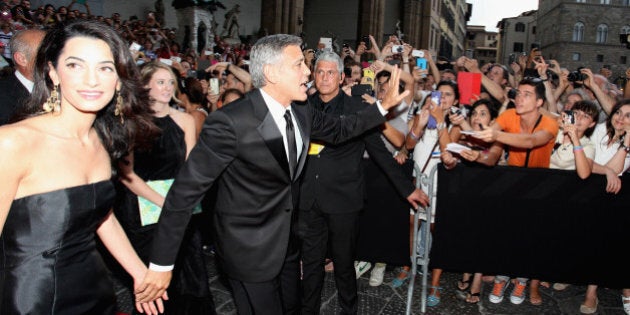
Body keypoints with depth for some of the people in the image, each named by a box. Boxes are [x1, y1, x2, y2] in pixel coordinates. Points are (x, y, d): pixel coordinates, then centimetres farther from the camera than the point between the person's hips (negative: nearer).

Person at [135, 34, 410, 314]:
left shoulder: (302, 114, -4)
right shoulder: (230, 122, -27)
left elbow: (339, 129, 16)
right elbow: (185, 191, -23)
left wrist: (384, 105, 8)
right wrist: (161, 265, -19)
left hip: (287, 241, 7)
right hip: (249, 249, -7)